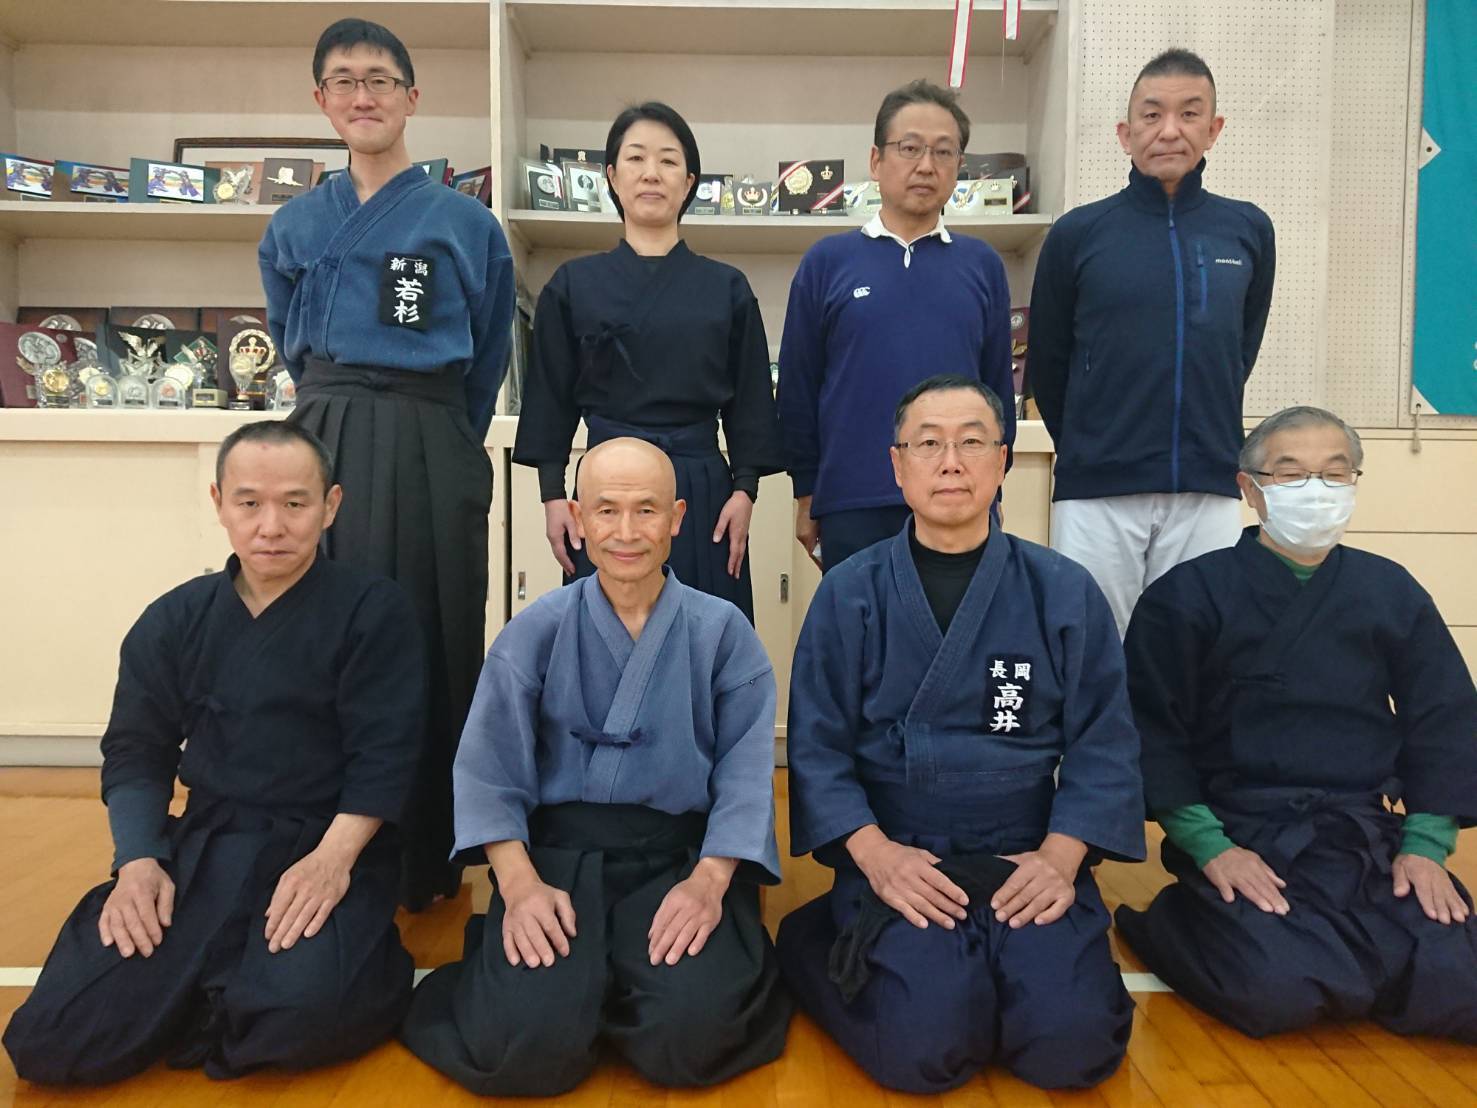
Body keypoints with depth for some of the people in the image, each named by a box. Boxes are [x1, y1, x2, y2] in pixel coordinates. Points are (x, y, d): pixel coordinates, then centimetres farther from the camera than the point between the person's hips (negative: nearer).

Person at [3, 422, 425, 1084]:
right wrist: (138, 863, -7)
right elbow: (137, 753, 9)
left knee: (309, 1006, -34)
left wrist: (334, 857, -23)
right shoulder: (174, 620, 7)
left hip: (325, 848, -4)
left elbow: (385, 752, -9)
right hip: (201, 849, 4)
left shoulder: (373, 611, -5)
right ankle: (226, 990, 11)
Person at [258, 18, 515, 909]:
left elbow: (489, 360, 9)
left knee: (428, 647, 0)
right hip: (321, 444, 4)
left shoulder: (466, 224, 3)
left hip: (430, 454, -3)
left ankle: (428, 860, 12)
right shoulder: (297, 226, 13)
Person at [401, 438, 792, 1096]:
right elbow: (489, 770, -1)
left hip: (681, 854, 0)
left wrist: (709, 881, -17)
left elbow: (746, 772, -3)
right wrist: (519, 882, -15)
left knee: (689, 1034, -25)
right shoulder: (536, 632, 2)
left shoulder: (722, 631, 1)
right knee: (524, 1044, -21)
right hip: (557, 849, 1)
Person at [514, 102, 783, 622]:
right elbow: (551, 398, 5)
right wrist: (552, 493, -1)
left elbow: (749, 401, 6)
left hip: (703, 489, 1)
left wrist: (744, 489, -3)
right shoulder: (573, 284, 6)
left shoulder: (727, 288, 7)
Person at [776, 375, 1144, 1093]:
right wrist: (875, 854, -15)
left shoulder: (1066, 594, 3)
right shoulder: (848, 595, 0)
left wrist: (1060, 857, -11)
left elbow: (1103, 744, 3)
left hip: (1029, 862, 2)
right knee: (924, 1045, -23)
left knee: (1072, 1043, -19)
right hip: (896, 860, -1)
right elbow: (817, 746, -1)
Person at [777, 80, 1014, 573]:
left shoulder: (982, 264, 7)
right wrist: (806, 494, 3)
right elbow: (798, 387, 4)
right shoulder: (828, 261, 3)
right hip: (852, 509, -1)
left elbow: (998, 385, 11)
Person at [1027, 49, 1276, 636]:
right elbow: (1046, 365, 7)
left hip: (1209, 490, 2)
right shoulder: (1077, 233, -1)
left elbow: (1243, 347, 18)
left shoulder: (1248, 230, 6)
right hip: (1096, 491, -2)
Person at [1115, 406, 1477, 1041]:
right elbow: (1152, 729, -5)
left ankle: (1319, 940, 11)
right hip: (1238, 837, -4)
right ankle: (1173, 925, 5)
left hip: (1368, 839, 4)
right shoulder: (1188, 594, -3)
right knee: (1276, 991, -26)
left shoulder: (1391, 593, 9)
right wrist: (1208, 847, -14)